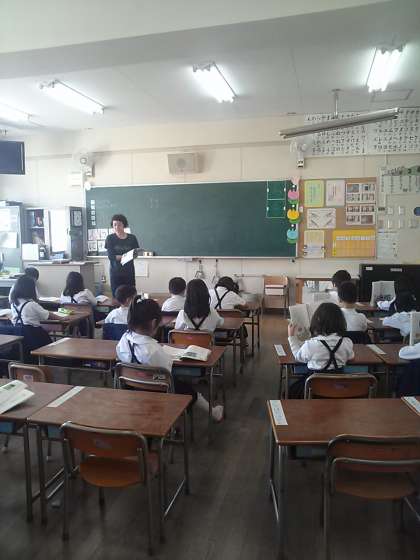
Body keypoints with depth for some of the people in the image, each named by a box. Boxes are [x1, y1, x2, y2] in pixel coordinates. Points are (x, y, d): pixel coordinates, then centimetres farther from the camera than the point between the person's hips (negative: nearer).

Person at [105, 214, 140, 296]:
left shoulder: (132, 238, 4)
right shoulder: (110, 238, 0)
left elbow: (136, 254, 0)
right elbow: (110, 256, -8)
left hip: (129, 271, 1)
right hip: (115, 272, -1)